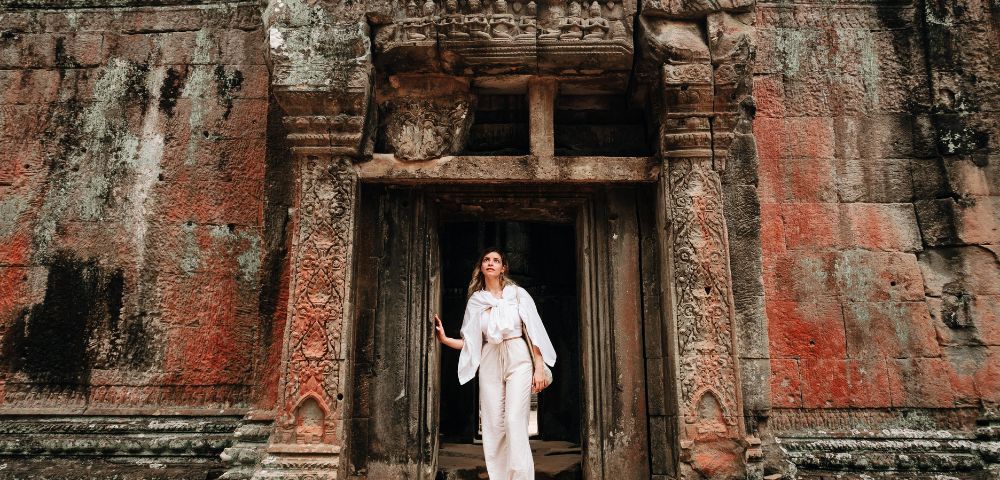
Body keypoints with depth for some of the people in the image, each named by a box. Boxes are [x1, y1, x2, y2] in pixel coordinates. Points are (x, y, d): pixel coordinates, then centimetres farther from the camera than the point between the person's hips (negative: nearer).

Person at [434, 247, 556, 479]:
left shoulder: (518, 294, 5)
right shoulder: (475, 301, 11)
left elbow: (533, 331, 1)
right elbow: (470, 342, 12)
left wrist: (539, 368, -6)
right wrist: (444, 339, -2)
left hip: (518, 359, -3)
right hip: (490, 363, 3)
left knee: (515, 422, -14)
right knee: (493, 425, 1)